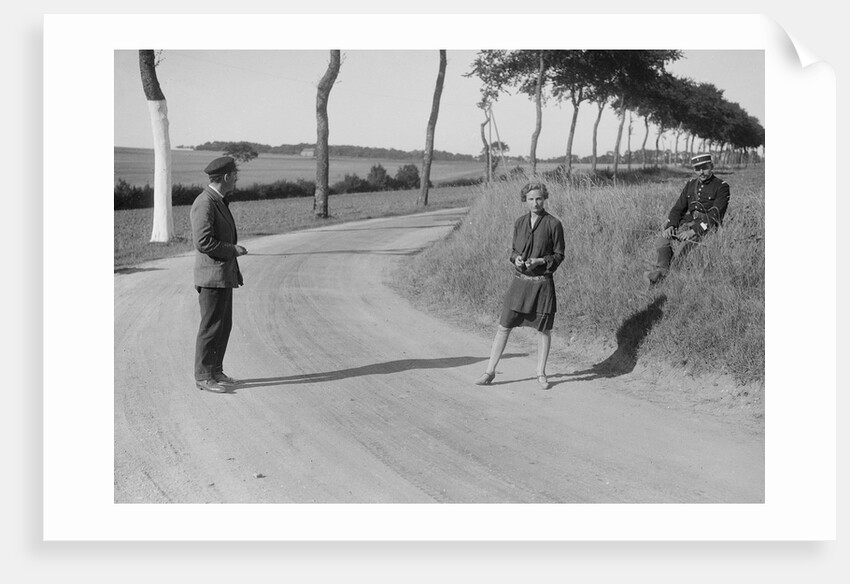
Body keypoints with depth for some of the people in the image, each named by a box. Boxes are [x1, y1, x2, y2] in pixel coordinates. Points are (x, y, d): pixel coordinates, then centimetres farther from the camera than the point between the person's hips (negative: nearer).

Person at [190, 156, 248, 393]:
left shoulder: (218, 202, 15)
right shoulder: (204, 204, -17)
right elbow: (203, 242, -24)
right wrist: (233, 249, -15)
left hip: (224, 275, 10)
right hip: (212, 276, -10)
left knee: (224, 325, 14)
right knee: (211, 327, -3)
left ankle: (215, 371, 23)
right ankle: (203, 377, 5)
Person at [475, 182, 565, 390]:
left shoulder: (553, 224, -6)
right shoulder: (519, 223, 5)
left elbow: (559, 255, -2)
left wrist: (540, 261, -18)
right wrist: (516, 258, -8)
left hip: (542, 282, -3)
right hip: (520, 281, 3)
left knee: (544, 330, 6)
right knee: (503, 327, 2)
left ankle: (541, 373, 23)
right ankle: (490, 372, 10)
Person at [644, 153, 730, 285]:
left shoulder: (721, 186, -2)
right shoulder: (690, 185, 18)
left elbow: (714, 214, -13)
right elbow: (678, 208, 15)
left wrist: (693, 231, -23)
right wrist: (670, 226, -6)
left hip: (707, 226, -6)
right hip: (688, 222, 6)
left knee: (685, 243, -35)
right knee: (661, 240, -19)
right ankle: (661, 271, -31)